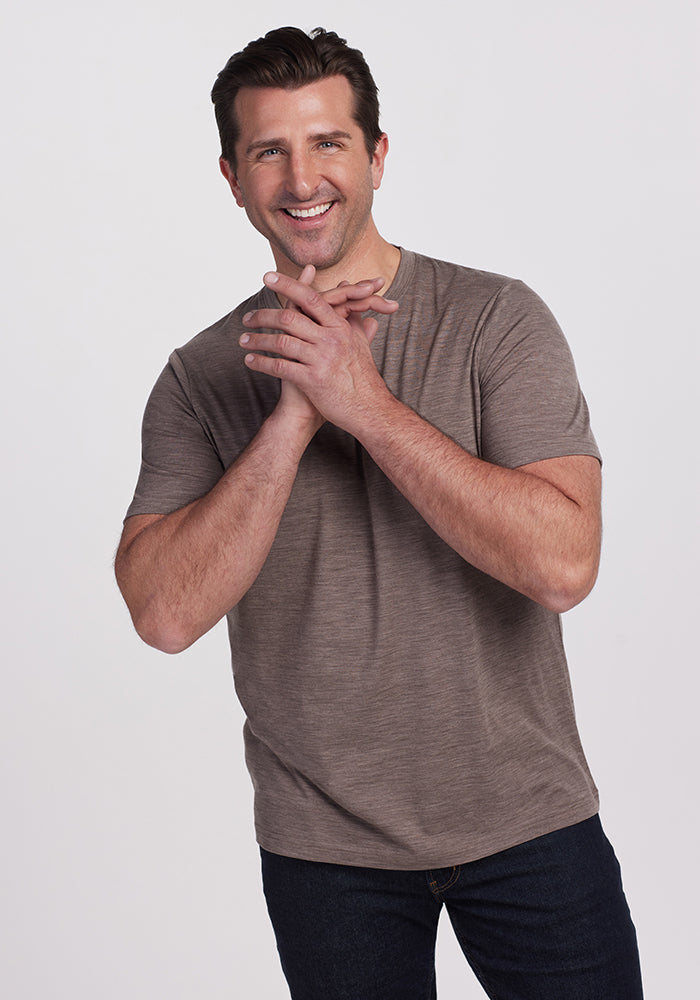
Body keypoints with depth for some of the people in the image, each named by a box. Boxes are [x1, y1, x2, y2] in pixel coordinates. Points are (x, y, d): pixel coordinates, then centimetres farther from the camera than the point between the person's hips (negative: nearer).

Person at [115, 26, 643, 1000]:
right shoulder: (201, 377, -2)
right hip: (322, 844, 1)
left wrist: (366, 403, -23)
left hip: (525, 816, -1)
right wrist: (297, 413, -21)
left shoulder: (496, 318, -8)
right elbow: (166, 612, -14)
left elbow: (563, 565, -19)